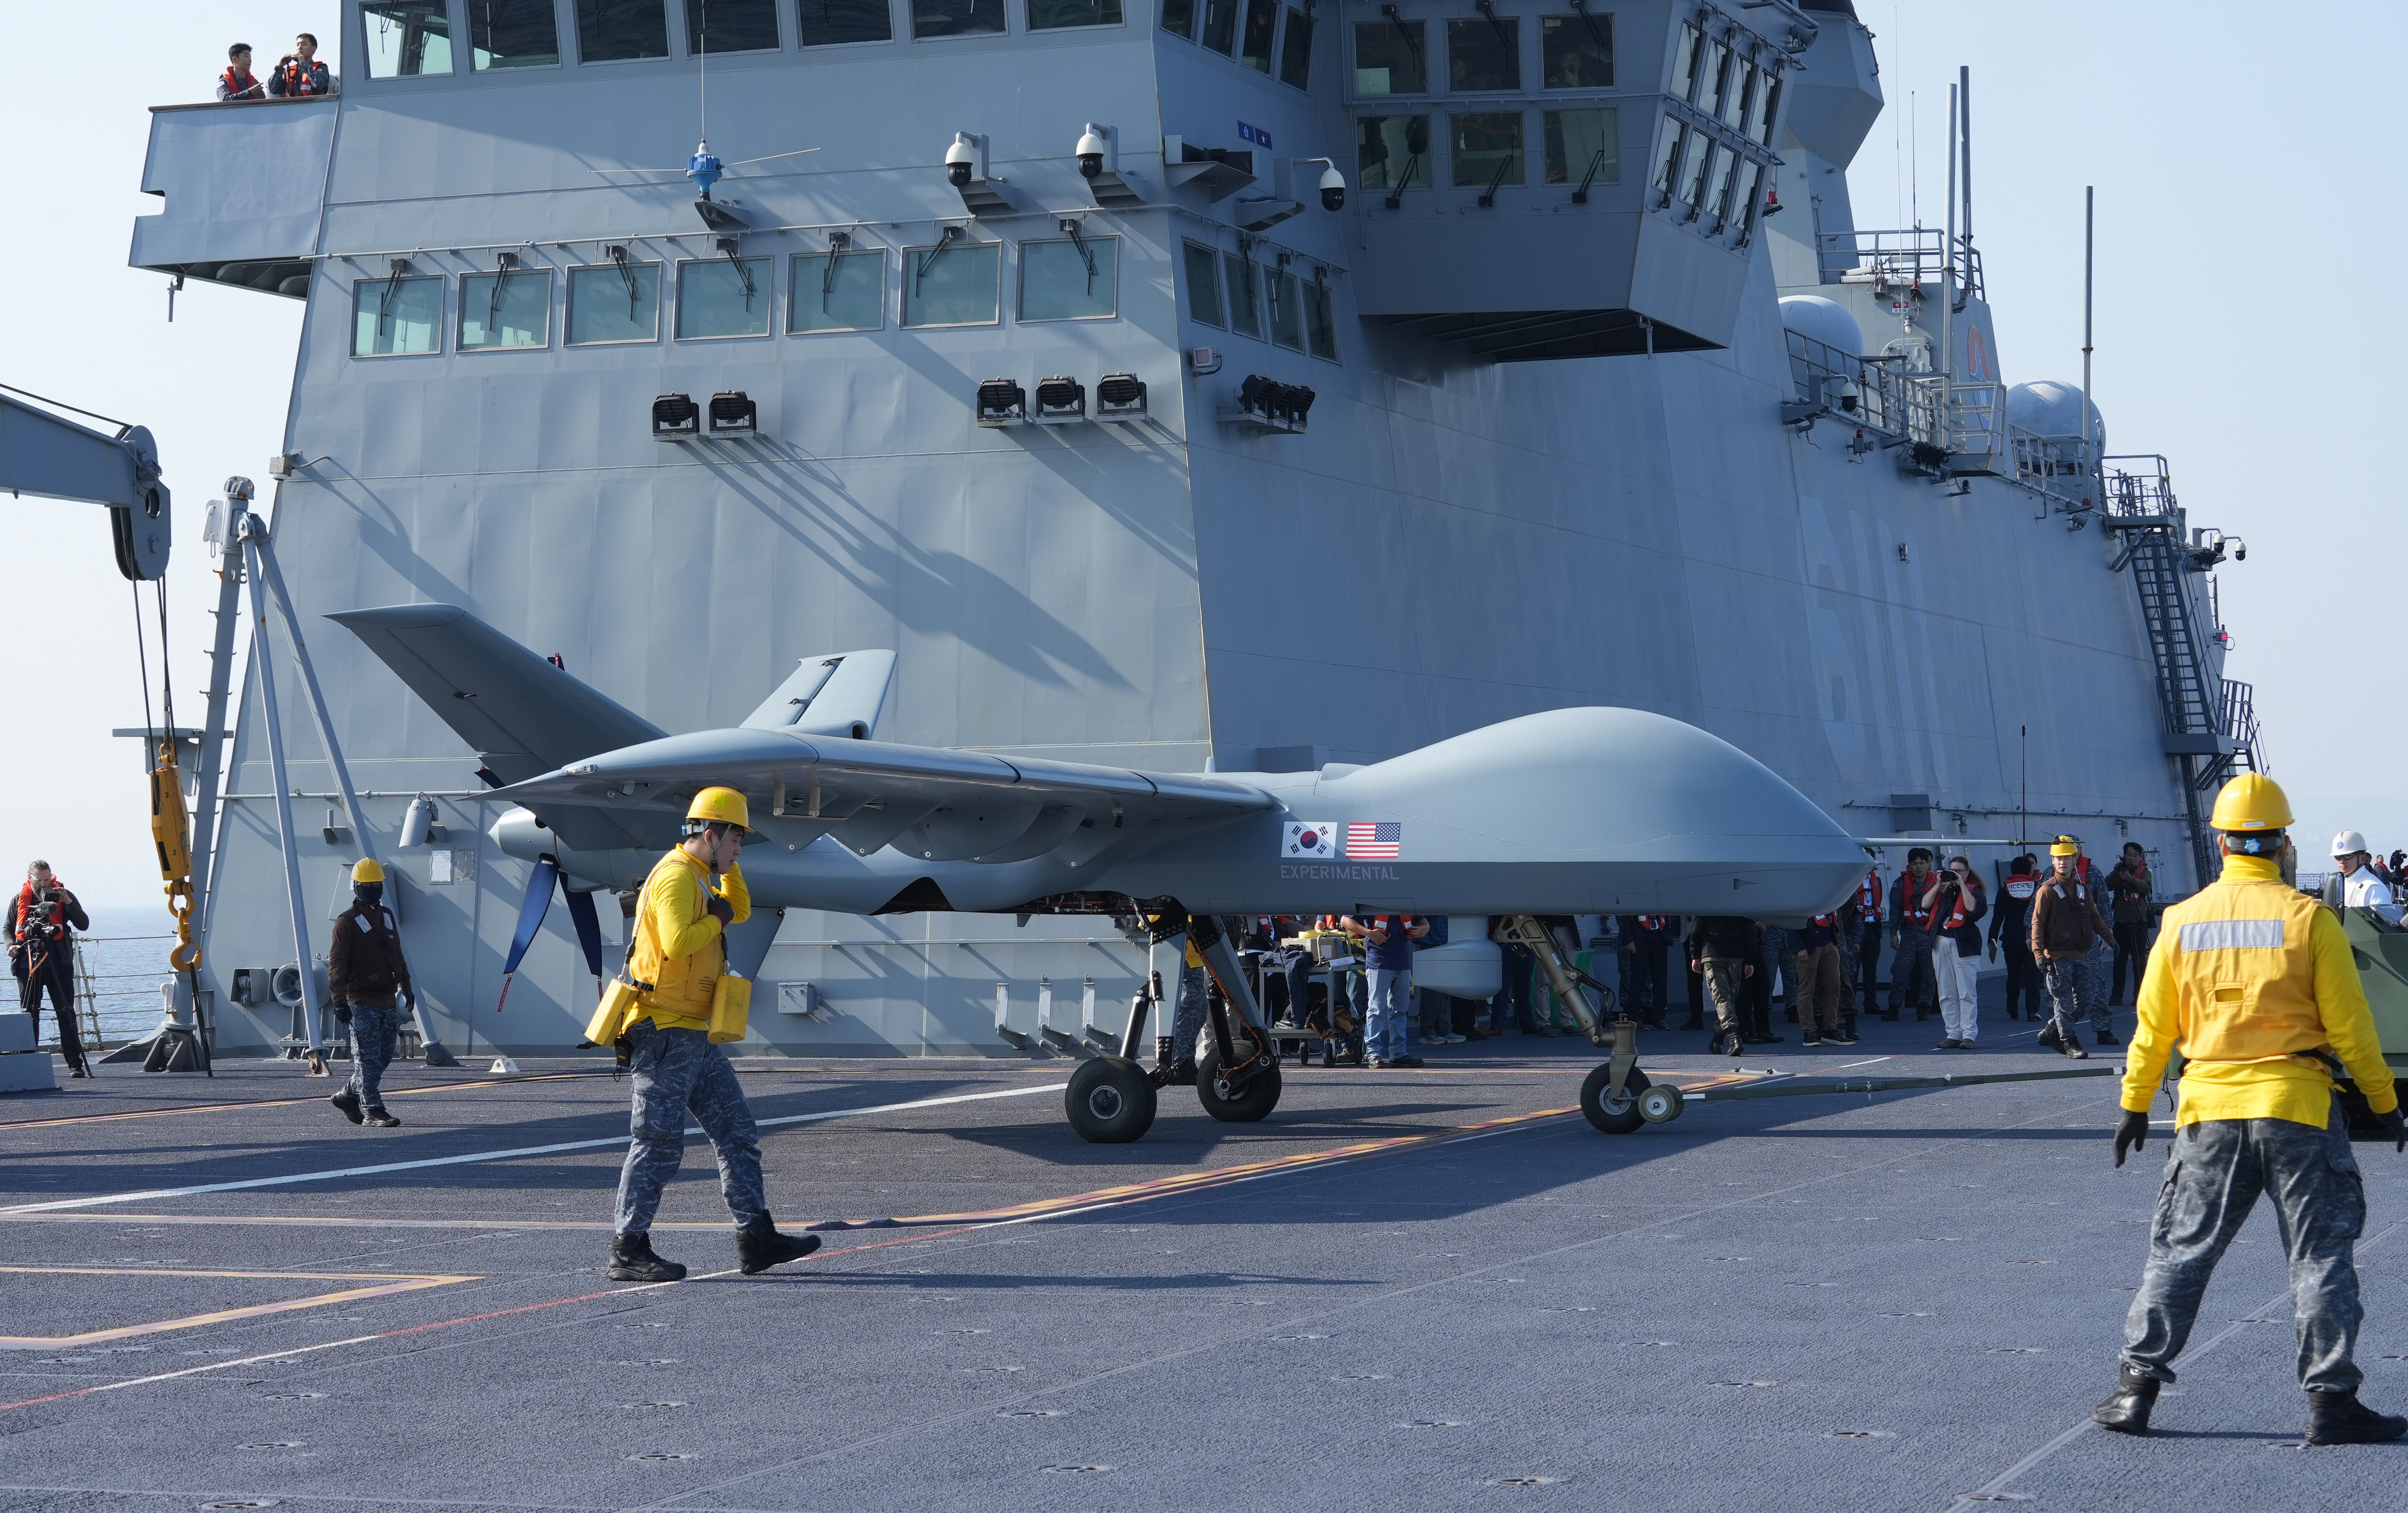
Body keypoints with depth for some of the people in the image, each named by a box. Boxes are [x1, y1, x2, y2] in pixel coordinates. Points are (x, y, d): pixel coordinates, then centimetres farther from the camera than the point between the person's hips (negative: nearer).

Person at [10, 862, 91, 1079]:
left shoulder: (62, 896, 3)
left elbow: (83, 925, -4)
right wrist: (11, 944, -1)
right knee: (29, 1014, 6)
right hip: (27, 964, 2)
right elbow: (9, 928, 20)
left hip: (58, 964, -2)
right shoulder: (20, 900, 9)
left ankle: (75, 1063, -7)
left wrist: (69, 903, -17)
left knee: (66, 1013, -6)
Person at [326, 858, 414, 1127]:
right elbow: (337, 965, -9)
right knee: (368, 1059, -6)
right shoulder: (347, 922, -7)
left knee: (383, 1058, 10)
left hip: (387, 1001, 7)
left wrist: (406, 986, 25)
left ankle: (349, 1096, 25)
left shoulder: (387, 917, 15)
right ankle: (372, 1110, -4)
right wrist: (339, 1001, -15)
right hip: (361, 1002, -7)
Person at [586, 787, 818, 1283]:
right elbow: (677, 942, -28)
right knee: (659, 1143, -7)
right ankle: (627, 1251, -3)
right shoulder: (676, 875, -15)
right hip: (665, 1032, -10)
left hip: (694, 1037, 10)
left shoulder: (700, 878, 17)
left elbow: (741, 910, 33)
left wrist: (728, 864, 22)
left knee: (738, 1133, 9)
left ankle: (756, 1239, 10)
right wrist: (716, 919, -12)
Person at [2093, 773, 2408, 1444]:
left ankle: (2138, 1384, 11)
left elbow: (2153, 1029, 7)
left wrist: (2135, 1107, 18)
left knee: (2179, 1251, 11)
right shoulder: (2309, 919, -7)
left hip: (2209, 1111, 2)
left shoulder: (2182, 921, 1)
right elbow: (2349, 1026, -4)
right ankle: (2331, 1400, 2)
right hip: (2297, 1110, -2)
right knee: (2321, 1256, 4)